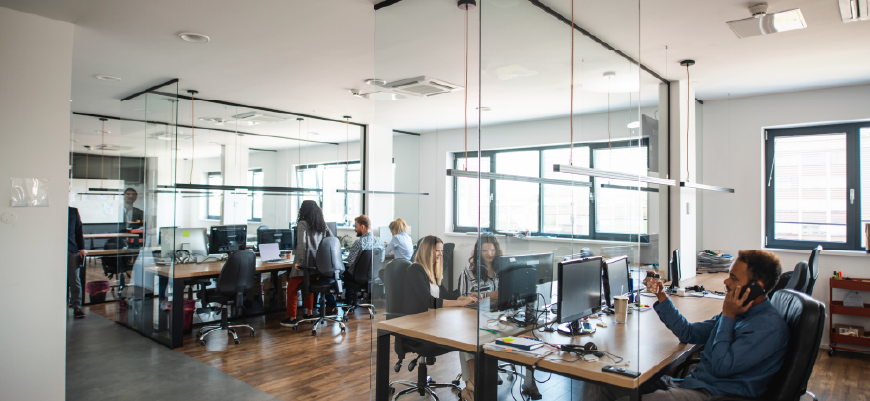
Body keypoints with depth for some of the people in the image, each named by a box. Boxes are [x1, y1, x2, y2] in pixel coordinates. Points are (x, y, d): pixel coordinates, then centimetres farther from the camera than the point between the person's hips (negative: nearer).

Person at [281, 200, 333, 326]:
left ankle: (292, 318, 8)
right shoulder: (323, 224, 8)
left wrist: (299, 262, -19)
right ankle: (309, 313, 27)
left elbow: (302, 244, -20)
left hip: (305, 263, -6)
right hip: (318, 263, 6)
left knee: (292, 288, 6)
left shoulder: (302, 224, -10)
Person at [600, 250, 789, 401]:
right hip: (693, 381, 9)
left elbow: (721, 366, -20)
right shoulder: (737, 311, 13)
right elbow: (688, 333, 19)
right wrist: (662, 296, 11)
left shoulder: (769, 326, -15)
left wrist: (727, 316, -13)